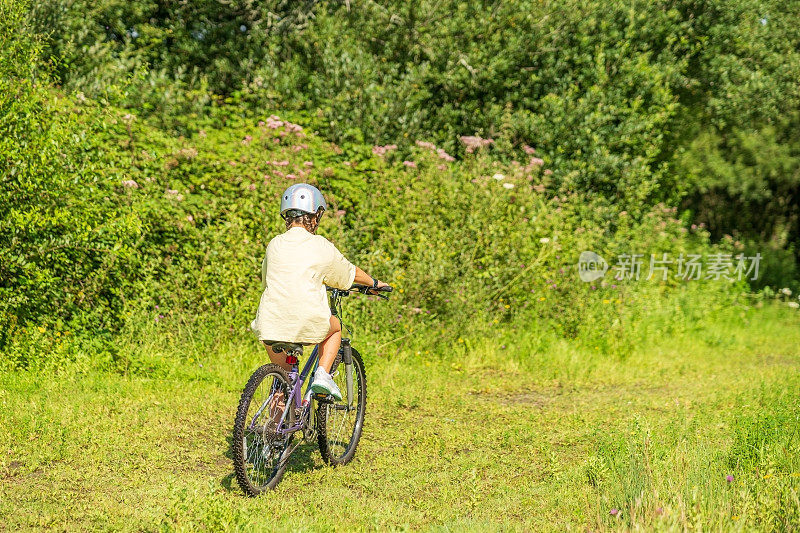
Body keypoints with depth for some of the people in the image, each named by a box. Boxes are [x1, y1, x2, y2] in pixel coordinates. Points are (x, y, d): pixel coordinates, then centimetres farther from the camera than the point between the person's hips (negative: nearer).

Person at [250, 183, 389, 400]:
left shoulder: (274, 245, 11)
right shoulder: (321, 246, 4)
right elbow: (351, 273, 19)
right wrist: (374, 283, 39)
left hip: (272, 323, 3)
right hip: (308, 324, -3)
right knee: (335, 326, 30)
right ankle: (323, 375, 12)